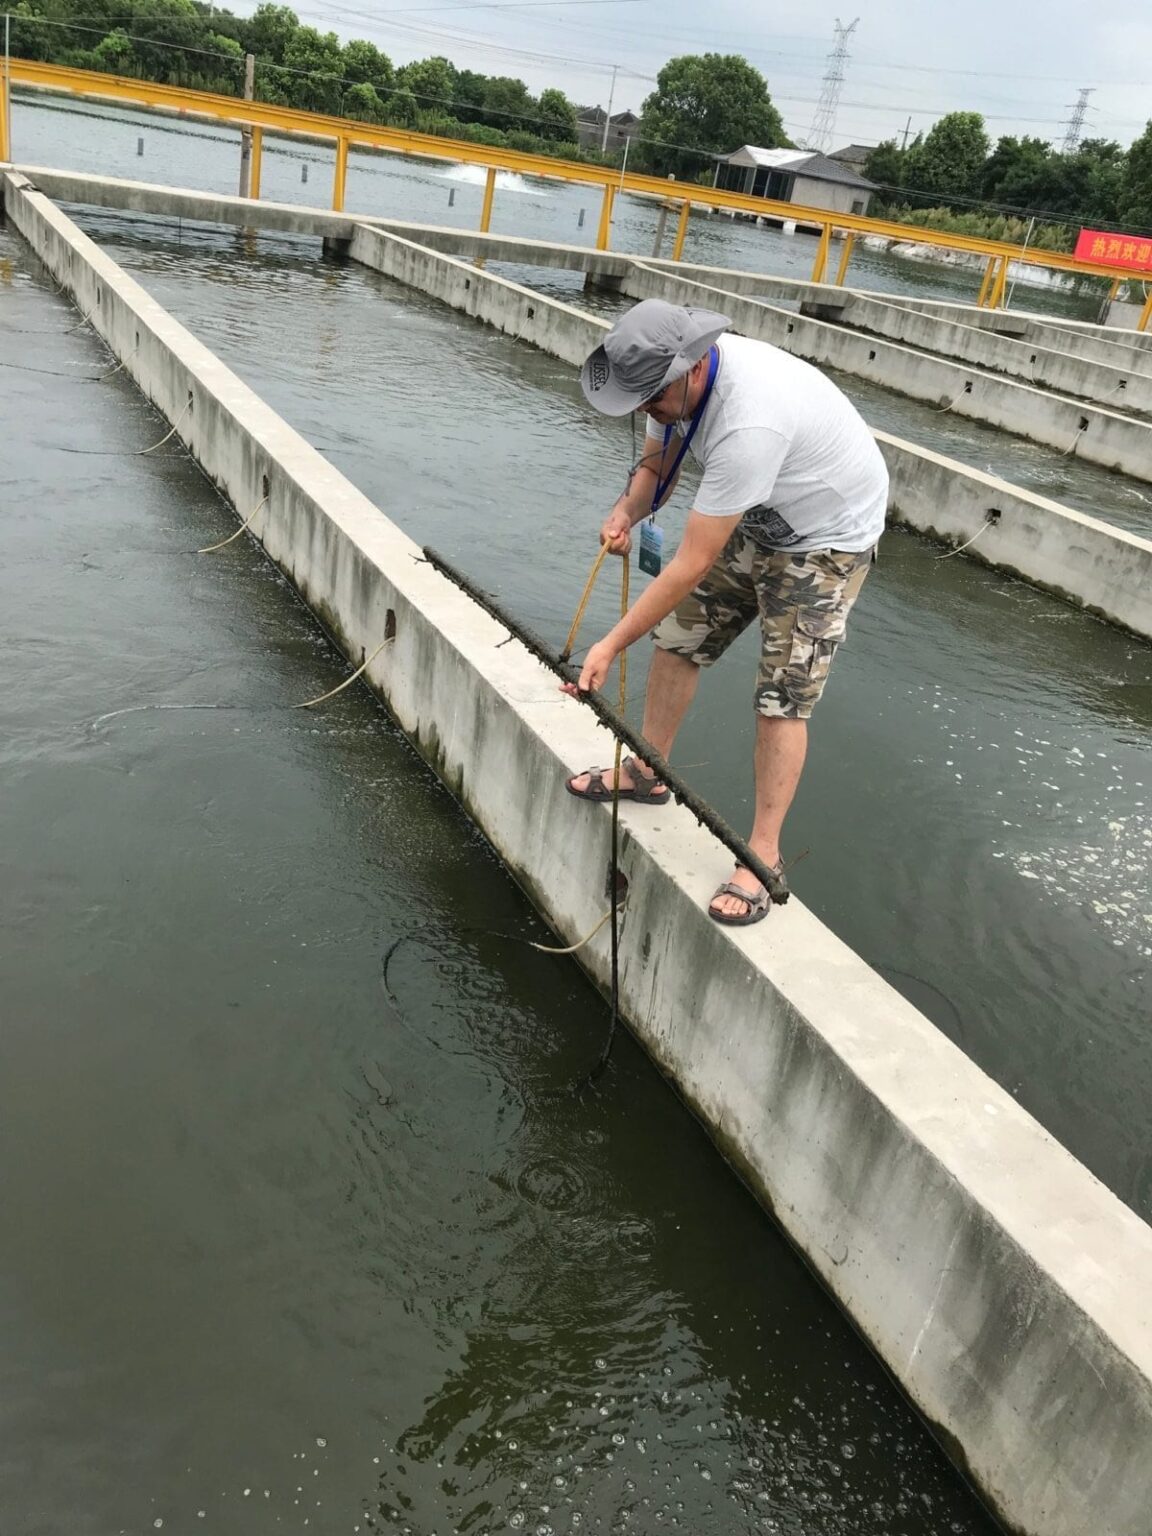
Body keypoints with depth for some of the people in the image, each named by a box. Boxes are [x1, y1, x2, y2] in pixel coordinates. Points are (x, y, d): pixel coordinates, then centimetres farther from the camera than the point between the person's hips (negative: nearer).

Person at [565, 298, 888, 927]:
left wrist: (611, 645, -32)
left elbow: (692, 565, -38)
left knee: (783, 697, -10)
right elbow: (656, 463, 2)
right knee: (678, 634, 10)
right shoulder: (676, 377, -15)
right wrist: (627, 510, -22)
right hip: (756, 521, 8)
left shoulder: (748, 424, -42)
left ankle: (764, 859, 0)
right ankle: (646, 773, 28)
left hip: (828, 537, -8)